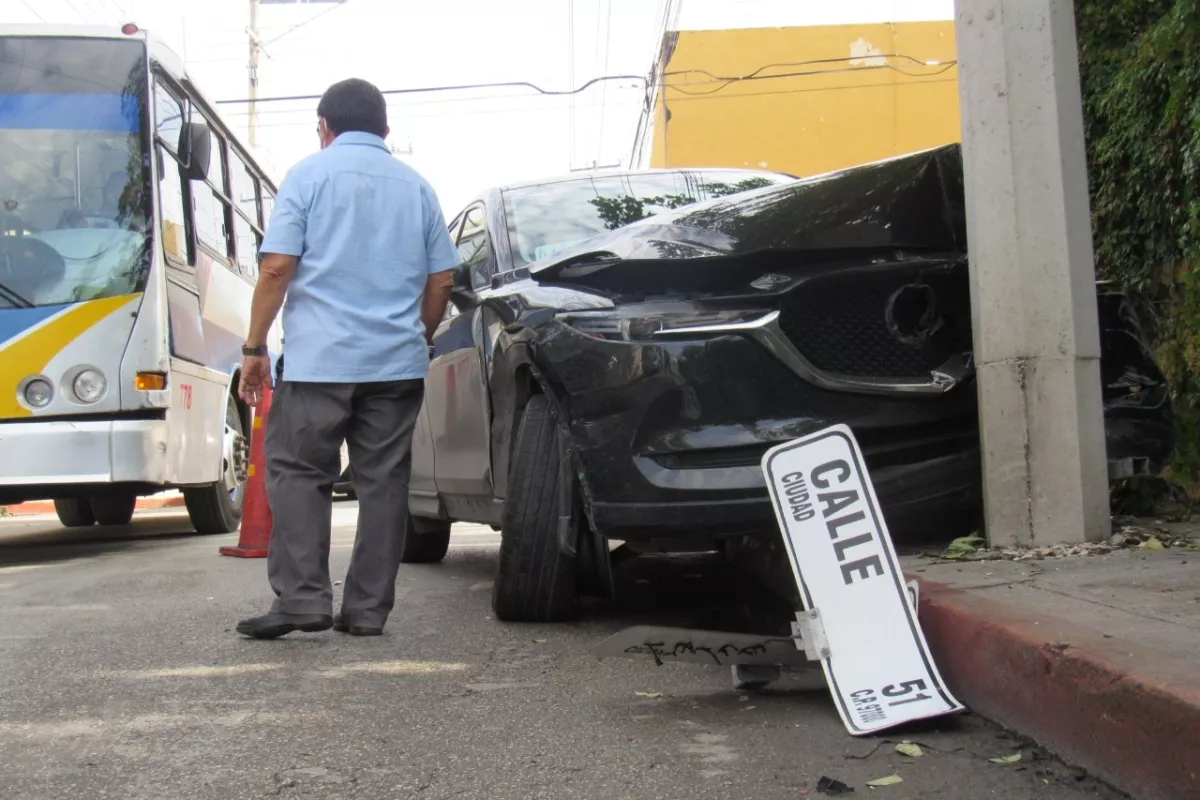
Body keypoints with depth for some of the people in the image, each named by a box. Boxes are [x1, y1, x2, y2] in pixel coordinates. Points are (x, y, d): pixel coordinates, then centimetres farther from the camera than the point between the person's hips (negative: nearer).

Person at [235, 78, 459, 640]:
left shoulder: (309, 175, 2)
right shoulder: (416, 186, 14)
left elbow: (277, 267, -6)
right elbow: (441, 281, 12)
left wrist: (255, 347, 0)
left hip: (319, 360, -4)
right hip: (397, 362, 4)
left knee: (297, 474, 3)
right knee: (384, 481, 6)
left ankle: (301, 599, -5)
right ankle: (367, 609, 8)